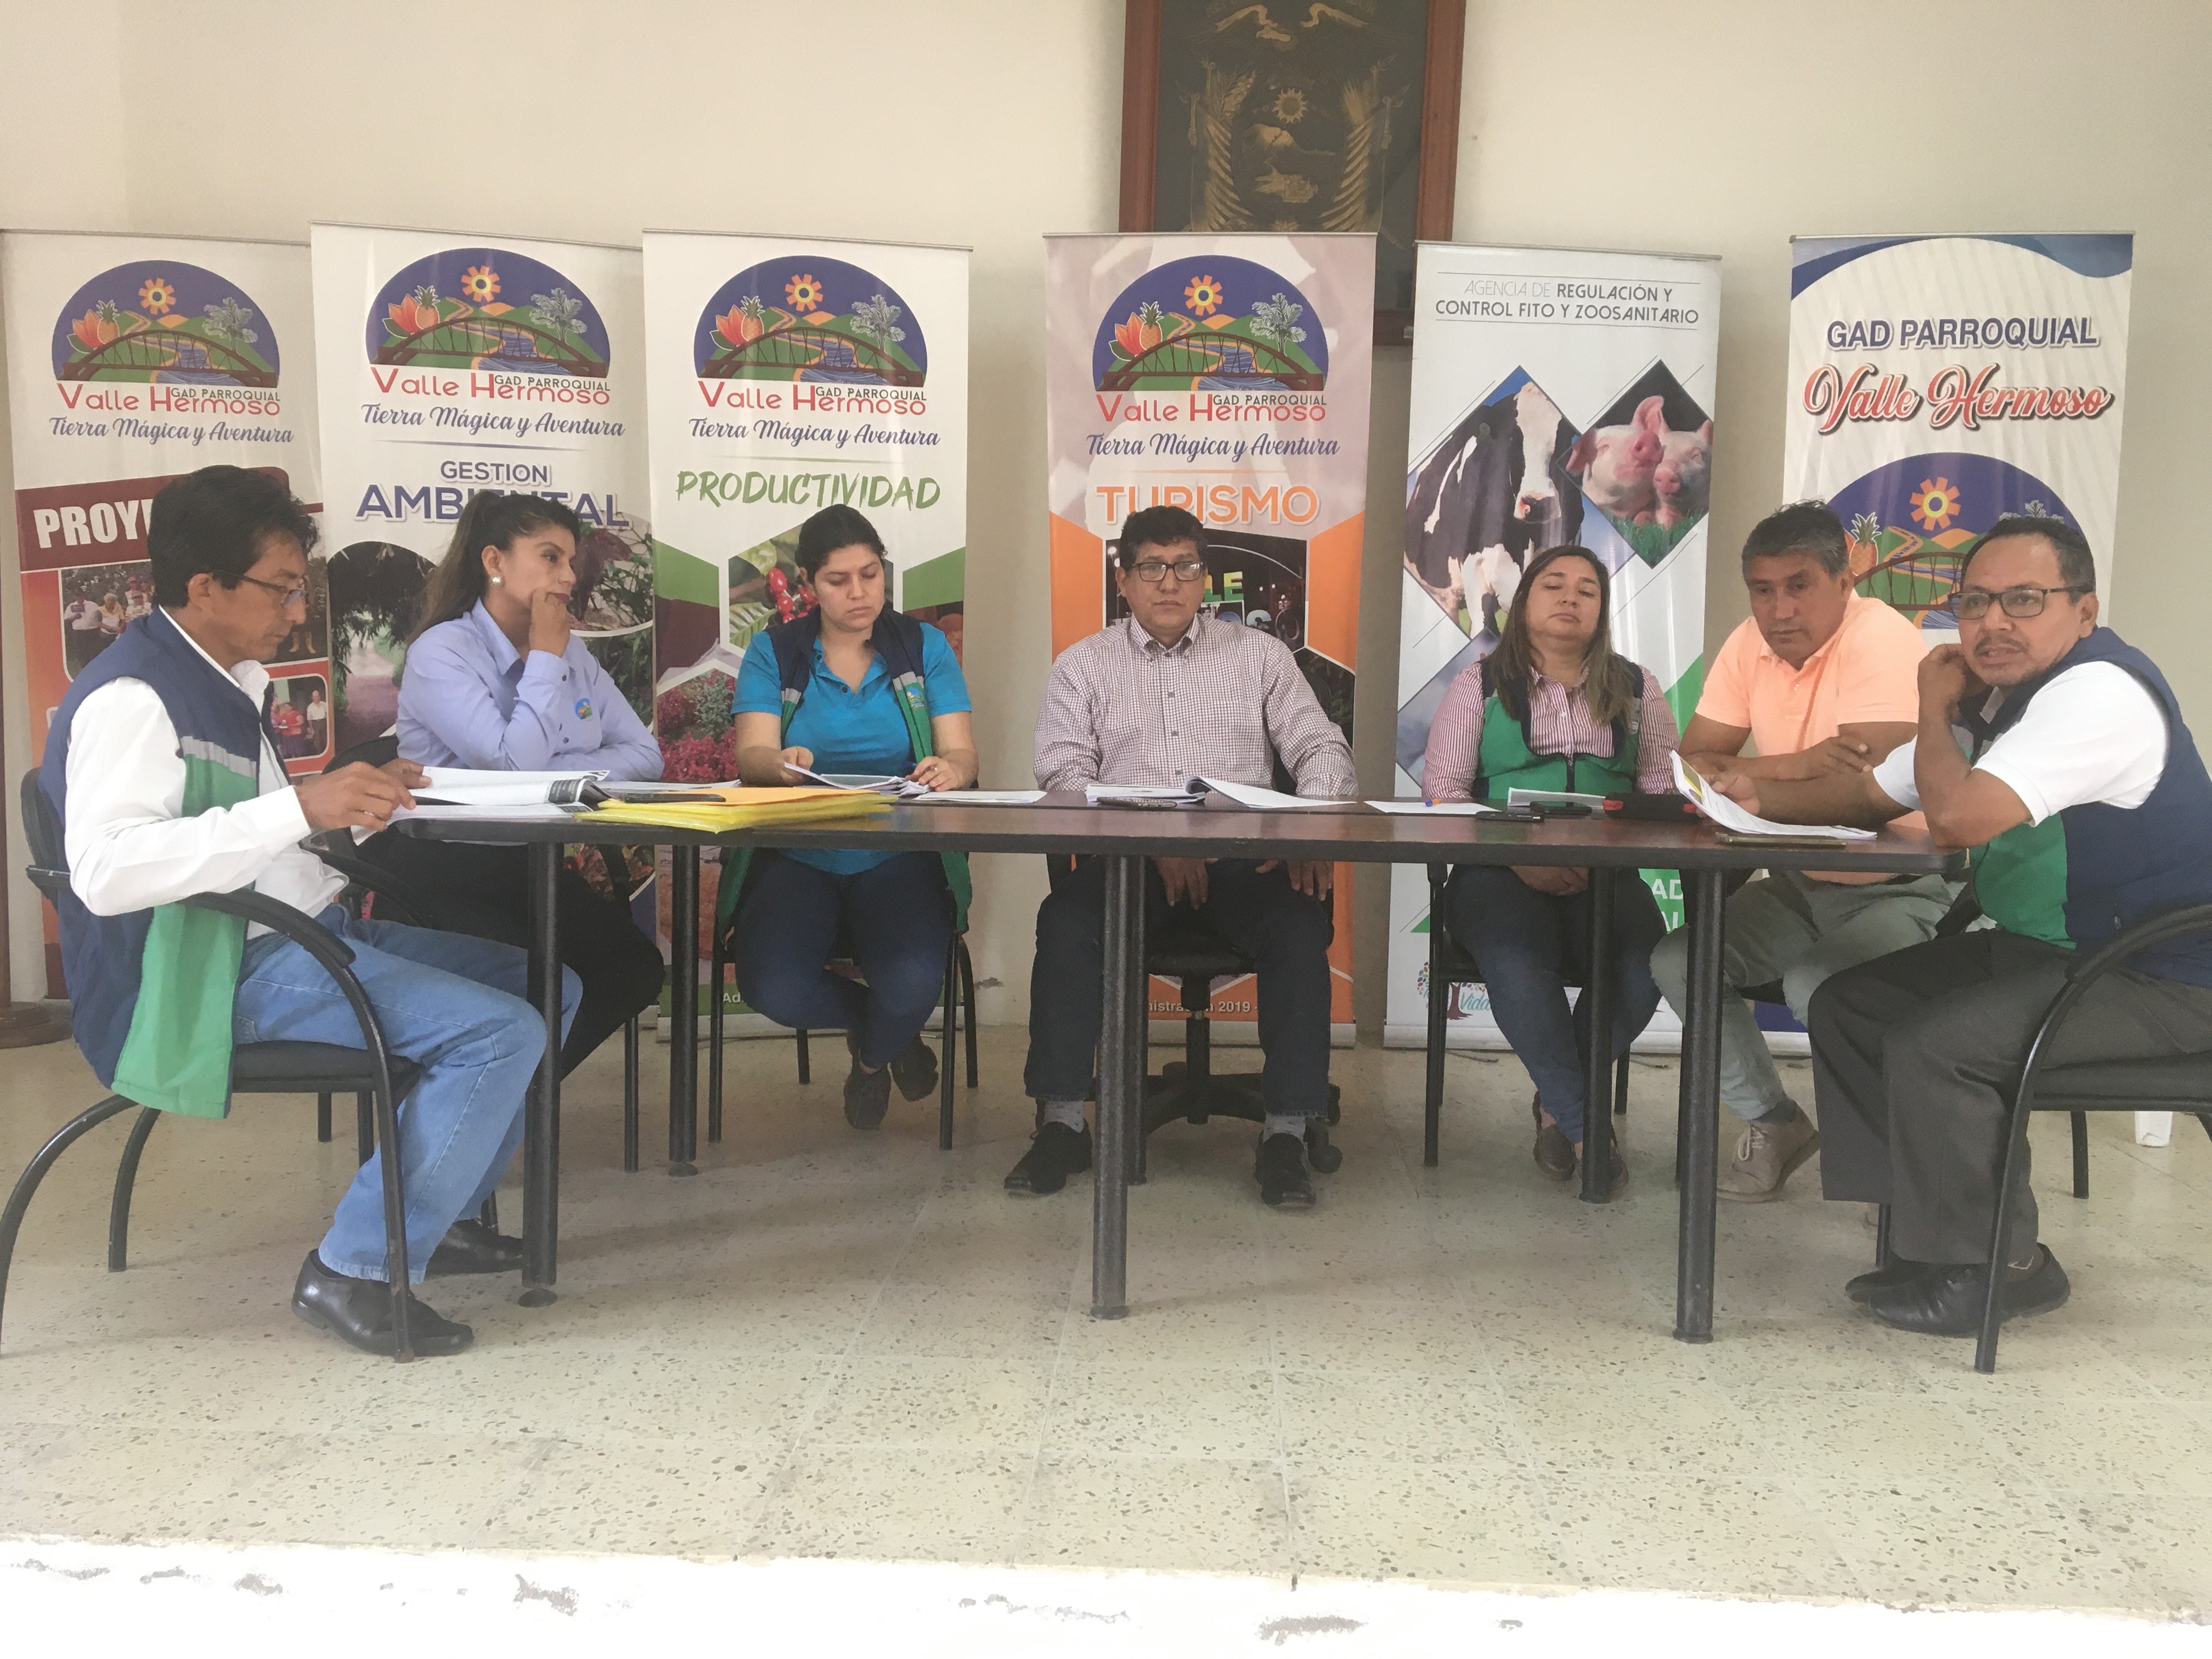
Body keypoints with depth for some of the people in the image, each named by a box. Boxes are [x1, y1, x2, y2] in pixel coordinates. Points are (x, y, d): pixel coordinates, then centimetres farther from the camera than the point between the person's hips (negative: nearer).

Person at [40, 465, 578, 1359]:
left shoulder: (229, 680, 14)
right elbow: (104, 868, -29)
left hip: (309, 934, 10)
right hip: (228, 972, -10)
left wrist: (361, 800, 3)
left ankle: (437, 1215, 18)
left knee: (547, 986, 9)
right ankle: (355, 1270, -10)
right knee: (500, 1034, -23)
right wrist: (299, 807, -35)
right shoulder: (130, 698, -15)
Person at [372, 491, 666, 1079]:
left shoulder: (573, 653, 10)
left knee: (636, 967, -14)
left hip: (530, 868, 6)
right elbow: (512, 766, -23)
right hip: (442, 871, -6)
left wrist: (550, 774, -15)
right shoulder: (442, 653, -11)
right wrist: (545, 656, -12)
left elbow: (644, 755, 2)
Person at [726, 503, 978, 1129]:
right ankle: (889, 1029, 10)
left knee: (911, 983, -29)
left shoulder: (924, 647, 9)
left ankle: (874, 1051, 12)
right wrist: (781, 763, -30)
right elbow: (751, 754, -5)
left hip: (898, 858, 0)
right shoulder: (773, 651, 8)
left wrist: (950, 769, -26)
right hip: (797, 858, 1)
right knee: (772, 988, -27)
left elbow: (962, 754, 0)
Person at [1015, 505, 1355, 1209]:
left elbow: (1322, 750, 10)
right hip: (1124, 858, 0)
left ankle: (1286, 1133, -21)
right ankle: (1062, 1124, -18)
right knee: (1065, 920, -30)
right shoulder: (1083, 666, 14)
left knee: (1302, 921, -29)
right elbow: (1066, 776, 1)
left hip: (1243, 859, 1)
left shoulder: (1260, 655, 17)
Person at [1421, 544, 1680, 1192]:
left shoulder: (1637, 689, 15)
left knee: (1644, 964, -29)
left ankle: (1559, 1102, -5)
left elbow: (1663, 791, 8)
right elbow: (1443, 791, 1)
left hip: (1603, 876, 2)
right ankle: (1586, 1124, -16)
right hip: (1500, 873, -2)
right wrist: (1521, 859, -13)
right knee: (1518, 962, -35)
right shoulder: (1480, 685, 9)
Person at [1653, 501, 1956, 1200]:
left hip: (1901, 889, -7)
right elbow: (1693, 763, -7)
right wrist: (1801, 766, -23)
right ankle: (1774, 1124, 10)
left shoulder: (1881, 639, -21)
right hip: (1803, 885, 7)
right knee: (1679, 960, -11)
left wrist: (1750, 779, -20)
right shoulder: (1749, 644, 0)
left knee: (1816, 984, -32)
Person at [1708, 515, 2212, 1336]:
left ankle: (1995, 1267, -4)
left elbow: (1959, 814, -33)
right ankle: (1942, 1233, 10)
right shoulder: (1992, 698, 8)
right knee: (1847, 1006, 4)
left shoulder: (2100, 692, -23)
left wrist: (1935, 707, -14)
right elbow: (1872, 793, 18)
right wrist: (1763, 797, 1)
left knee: (1933, 1044, -26)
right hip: (2049, 951, 10)